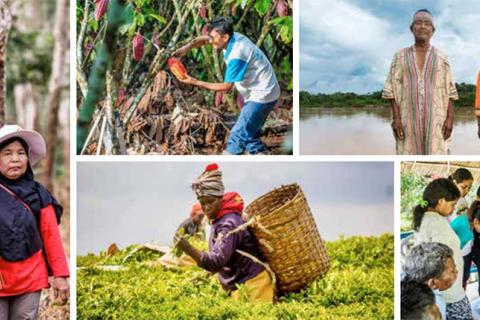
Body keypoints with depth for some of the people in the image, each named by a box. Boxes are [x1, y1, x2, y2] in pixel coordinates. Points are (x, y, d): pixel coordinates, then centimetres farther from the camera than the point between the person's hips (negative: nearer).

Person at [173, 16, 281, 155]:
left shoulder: (236, 55, -28)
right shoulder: (233, 37, -2)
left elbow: (226, 87, -22)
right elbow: (204, 40, 10)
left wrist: (196, 83, -20)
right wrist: (187, 47, -9)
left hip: (261, 96, -10)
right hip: (262, 93, 10)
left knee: (239, 135, -6)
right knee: (250, 133, 19)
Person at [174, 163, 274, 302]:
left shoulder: (229, 224, -24)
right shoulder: (219, 220, 7)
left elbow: (216, 261, -35)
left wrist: (188, 248, -47)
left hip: (252, 284, -10)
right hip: (241, 285, 10)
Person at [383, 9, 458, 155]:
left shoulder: (441, 58, 8)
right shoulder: (400, 56, 7)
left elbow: (450, 90, 6)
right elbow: (392, 89, 2)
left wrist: (450, 118, -5)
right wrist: (396, 118, -8)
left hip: (435, 118, 0)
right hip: (409, 118, 0)